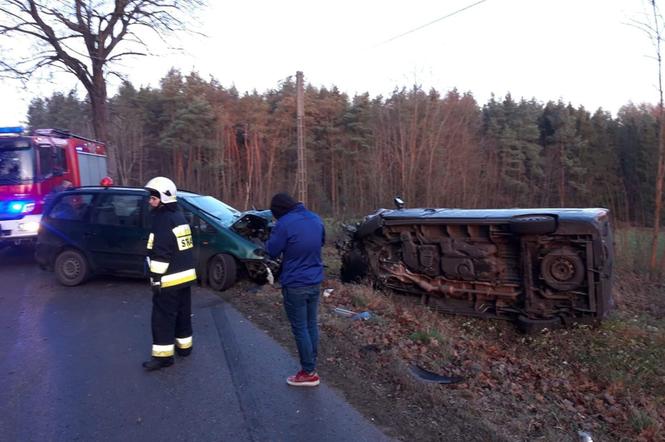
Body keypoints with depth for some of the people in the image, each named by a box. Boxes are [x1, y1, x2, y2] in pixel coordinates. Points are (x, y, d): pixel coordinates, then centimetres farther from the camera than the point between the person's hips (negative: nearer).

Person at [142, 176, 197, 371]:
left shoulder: (163, 221, -18)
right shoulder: (179, 217, 12)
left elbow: (160, 255, -22)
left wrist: (156, 278, -18)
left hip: (169, 280, -10)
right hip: (186, 276, 10)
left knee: (163, 317, -1)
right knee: (183, 313, 18)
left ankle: (163, 355, 4)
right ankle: (184, 345, 30)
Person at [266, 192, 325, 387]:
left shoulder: (284, 224, -18)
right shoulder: (316, 219, 4)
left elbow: (272, 252, -9)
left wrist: (272, 236, 7)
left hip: (295, 285, -7)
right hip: (315, 282, 7)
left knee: (300, 329, 5)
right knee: (311, 325, 16)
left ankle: (309, 373, 14)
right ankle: (311, 366, 28)